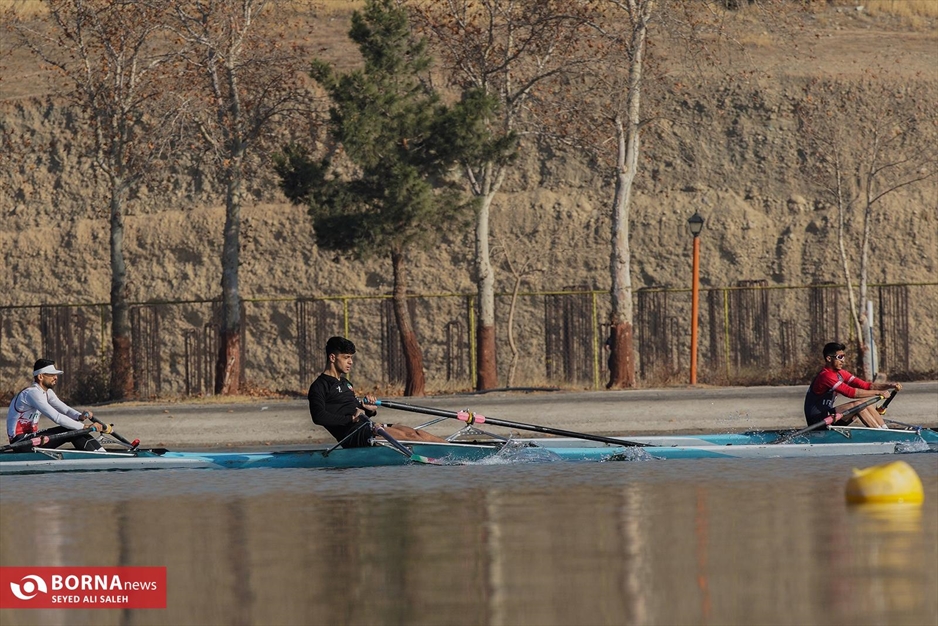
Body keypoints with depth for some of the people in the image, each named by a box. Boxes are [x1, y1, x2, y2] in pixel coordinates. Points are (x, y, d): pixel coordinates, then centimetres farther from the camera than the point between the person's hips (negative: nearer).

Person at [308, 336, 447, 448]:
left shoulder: (345, 383, 25)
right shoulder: (319, 386, -4)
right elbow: (318, 416, -20)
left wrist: (370, 410, 7)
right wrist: (350, 418, -18)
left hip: (367, 427, 9)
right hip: (352, 434, -9)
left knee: (411, 432, -7)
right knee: (404, 435, -20)